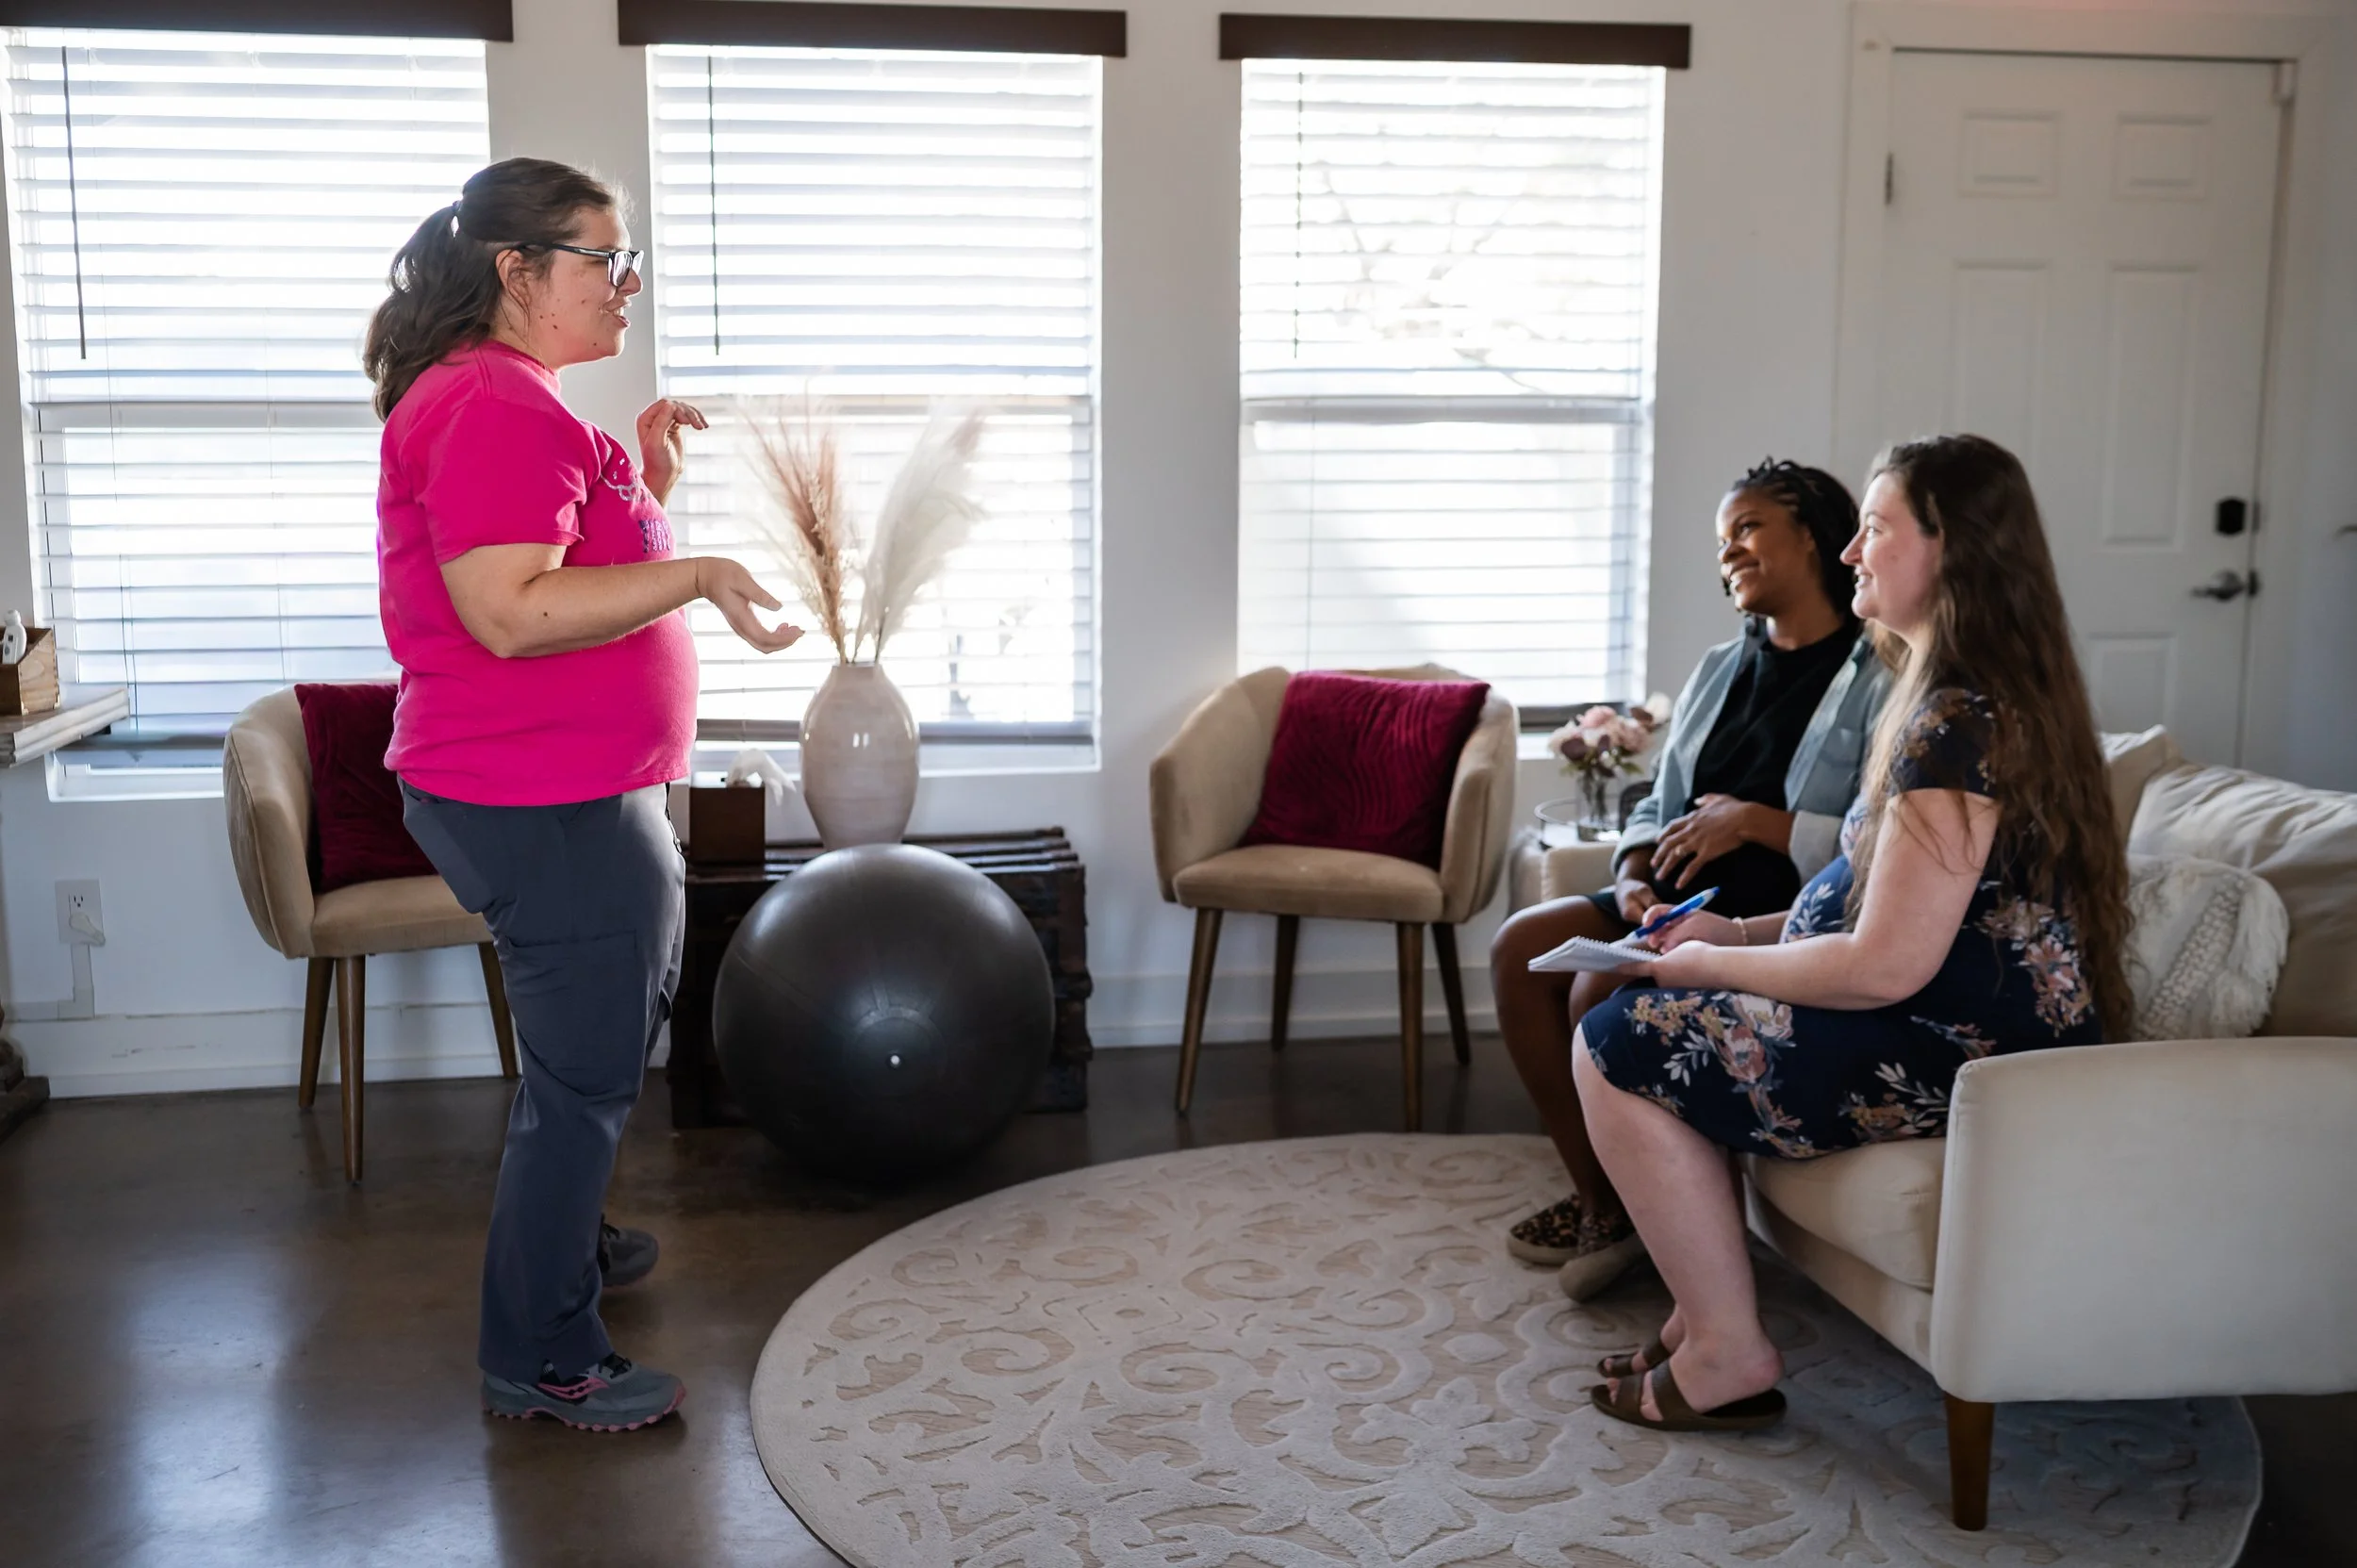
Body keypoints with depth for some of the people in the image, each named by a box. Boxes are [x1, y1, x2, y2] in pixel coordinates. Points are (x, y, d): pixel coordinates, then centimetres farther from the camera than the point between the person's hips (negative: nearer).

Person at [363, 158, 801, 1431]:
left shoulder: (501, 397, 15)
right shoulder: (494, 404, -20)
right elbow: (509, 611, -29)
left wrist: (645, 479, 10)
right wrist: (695, 576, -28)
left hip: (568, 798, 11)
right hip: (544, 810, -11)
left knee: (608, 1035, 26)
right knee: (585, 1074, 0)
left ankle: (564, 1238, 46)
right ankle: (540, 1361, 15)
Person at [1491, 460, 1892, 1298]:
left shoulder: (1882, 679, -10)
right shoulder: (1719, 669, 17)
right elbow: (1657, 807, 18)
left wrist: (1753, 822, -20)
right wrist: (1634, 876, -3)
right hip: (1681, 904, 9)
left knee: (1606, 989, -27)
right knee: (1521, 948, -9)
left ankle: (1629, 1214, -3)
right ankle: (1598, 1197, -1)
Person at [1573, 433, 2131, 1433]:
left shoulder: (1958, 722, -22)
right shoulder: (1983, 693, 12)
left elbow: (1885, 966, -25)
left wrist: (1713, 966, -10)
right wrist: (1739, 934, 10)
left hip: (1964, 1060, -11)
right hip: (1967, 1025, 11)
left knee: (1616, 1048, -9)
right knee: (1653, 1017, 17)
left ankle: (1728, 1354, 0)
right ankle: (1705, 1310, 16)